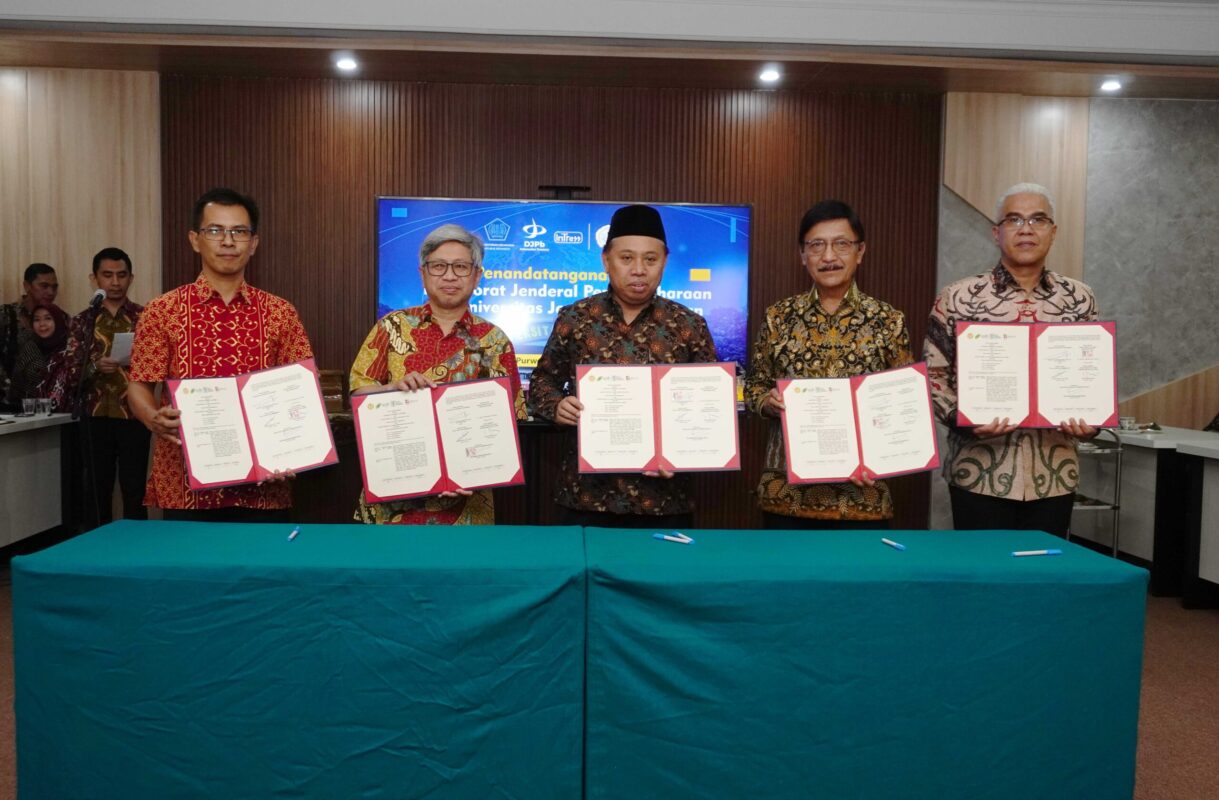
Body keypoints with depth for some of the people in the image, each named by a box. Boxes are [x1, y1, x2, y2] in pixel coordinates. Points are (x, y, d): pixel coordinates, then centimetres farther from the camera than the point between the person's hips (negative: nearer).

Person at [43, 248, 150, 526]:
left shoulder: (143, 317, 5)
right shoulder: (83, 320, 8)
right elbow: (70, 371, 3)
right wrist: (95, 367, -16)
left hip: (133, 414, -1)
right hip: (96, 415, 2)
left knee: (134, 490, 0)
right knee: (98, 488, 8)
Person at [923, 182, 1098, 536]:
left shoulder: (1079, 298, 7)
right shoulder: (958, 297, -3)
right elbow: (933, 375, -1)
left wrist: (1091, 420, -7)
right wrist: (962, 419, -17)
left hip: (1054, 475, 3)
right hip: (981, 473, -3)